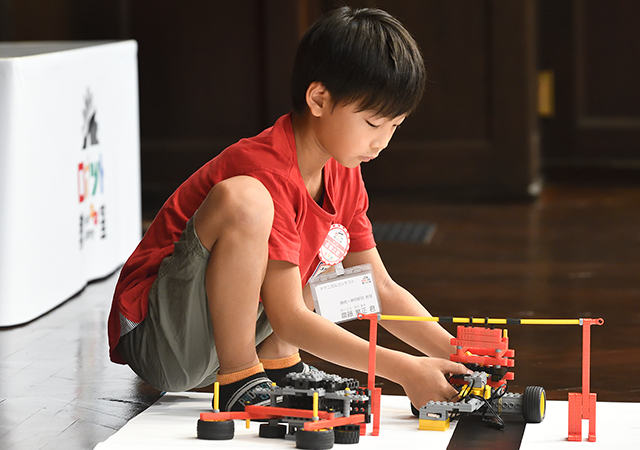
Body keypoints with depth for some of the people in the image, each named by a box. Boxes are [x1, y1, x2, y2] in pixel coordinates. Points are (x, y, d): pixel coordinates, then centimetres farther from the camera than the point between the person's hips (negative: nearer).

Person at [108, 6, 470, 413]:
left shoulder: (343, 175, 4)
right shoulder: (268, 174, -24)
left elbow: (381, 288, 9)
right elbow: (288, 318, -25)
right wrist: (403, 370, -27)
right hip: (151, 340, -9)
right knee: (243, 200, -32)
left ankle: (276, 363, 1)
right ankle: (238, 380, -20)